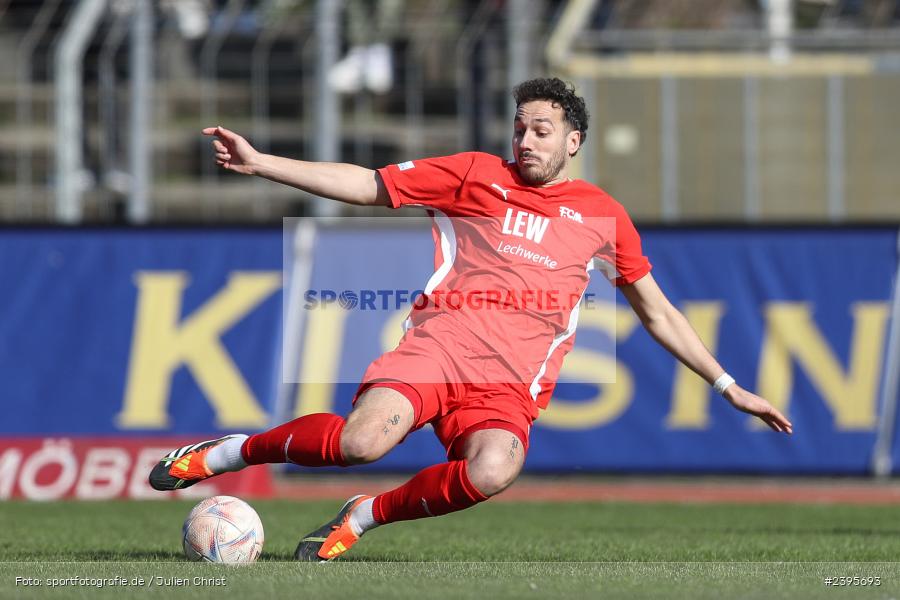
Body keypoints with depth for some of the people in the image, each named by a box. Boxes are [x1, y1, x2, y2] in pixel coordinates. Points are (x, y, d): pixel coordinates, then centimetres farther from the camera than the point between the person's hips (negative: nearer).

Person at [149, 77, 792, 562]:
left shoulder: (601, 215, 16)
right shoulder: (477, 175, 13)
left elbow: (658, 314, 24)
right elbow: (366, 185, 11)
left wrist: (731, 389, 20)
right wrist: (258, 164, 2)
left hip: (510, 384, 1)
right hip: (437, 347, -1)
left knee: (492, 471, -34)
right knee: (365, 439, -32)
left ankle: (365, 516, -9)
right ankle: (224, 454, -8)